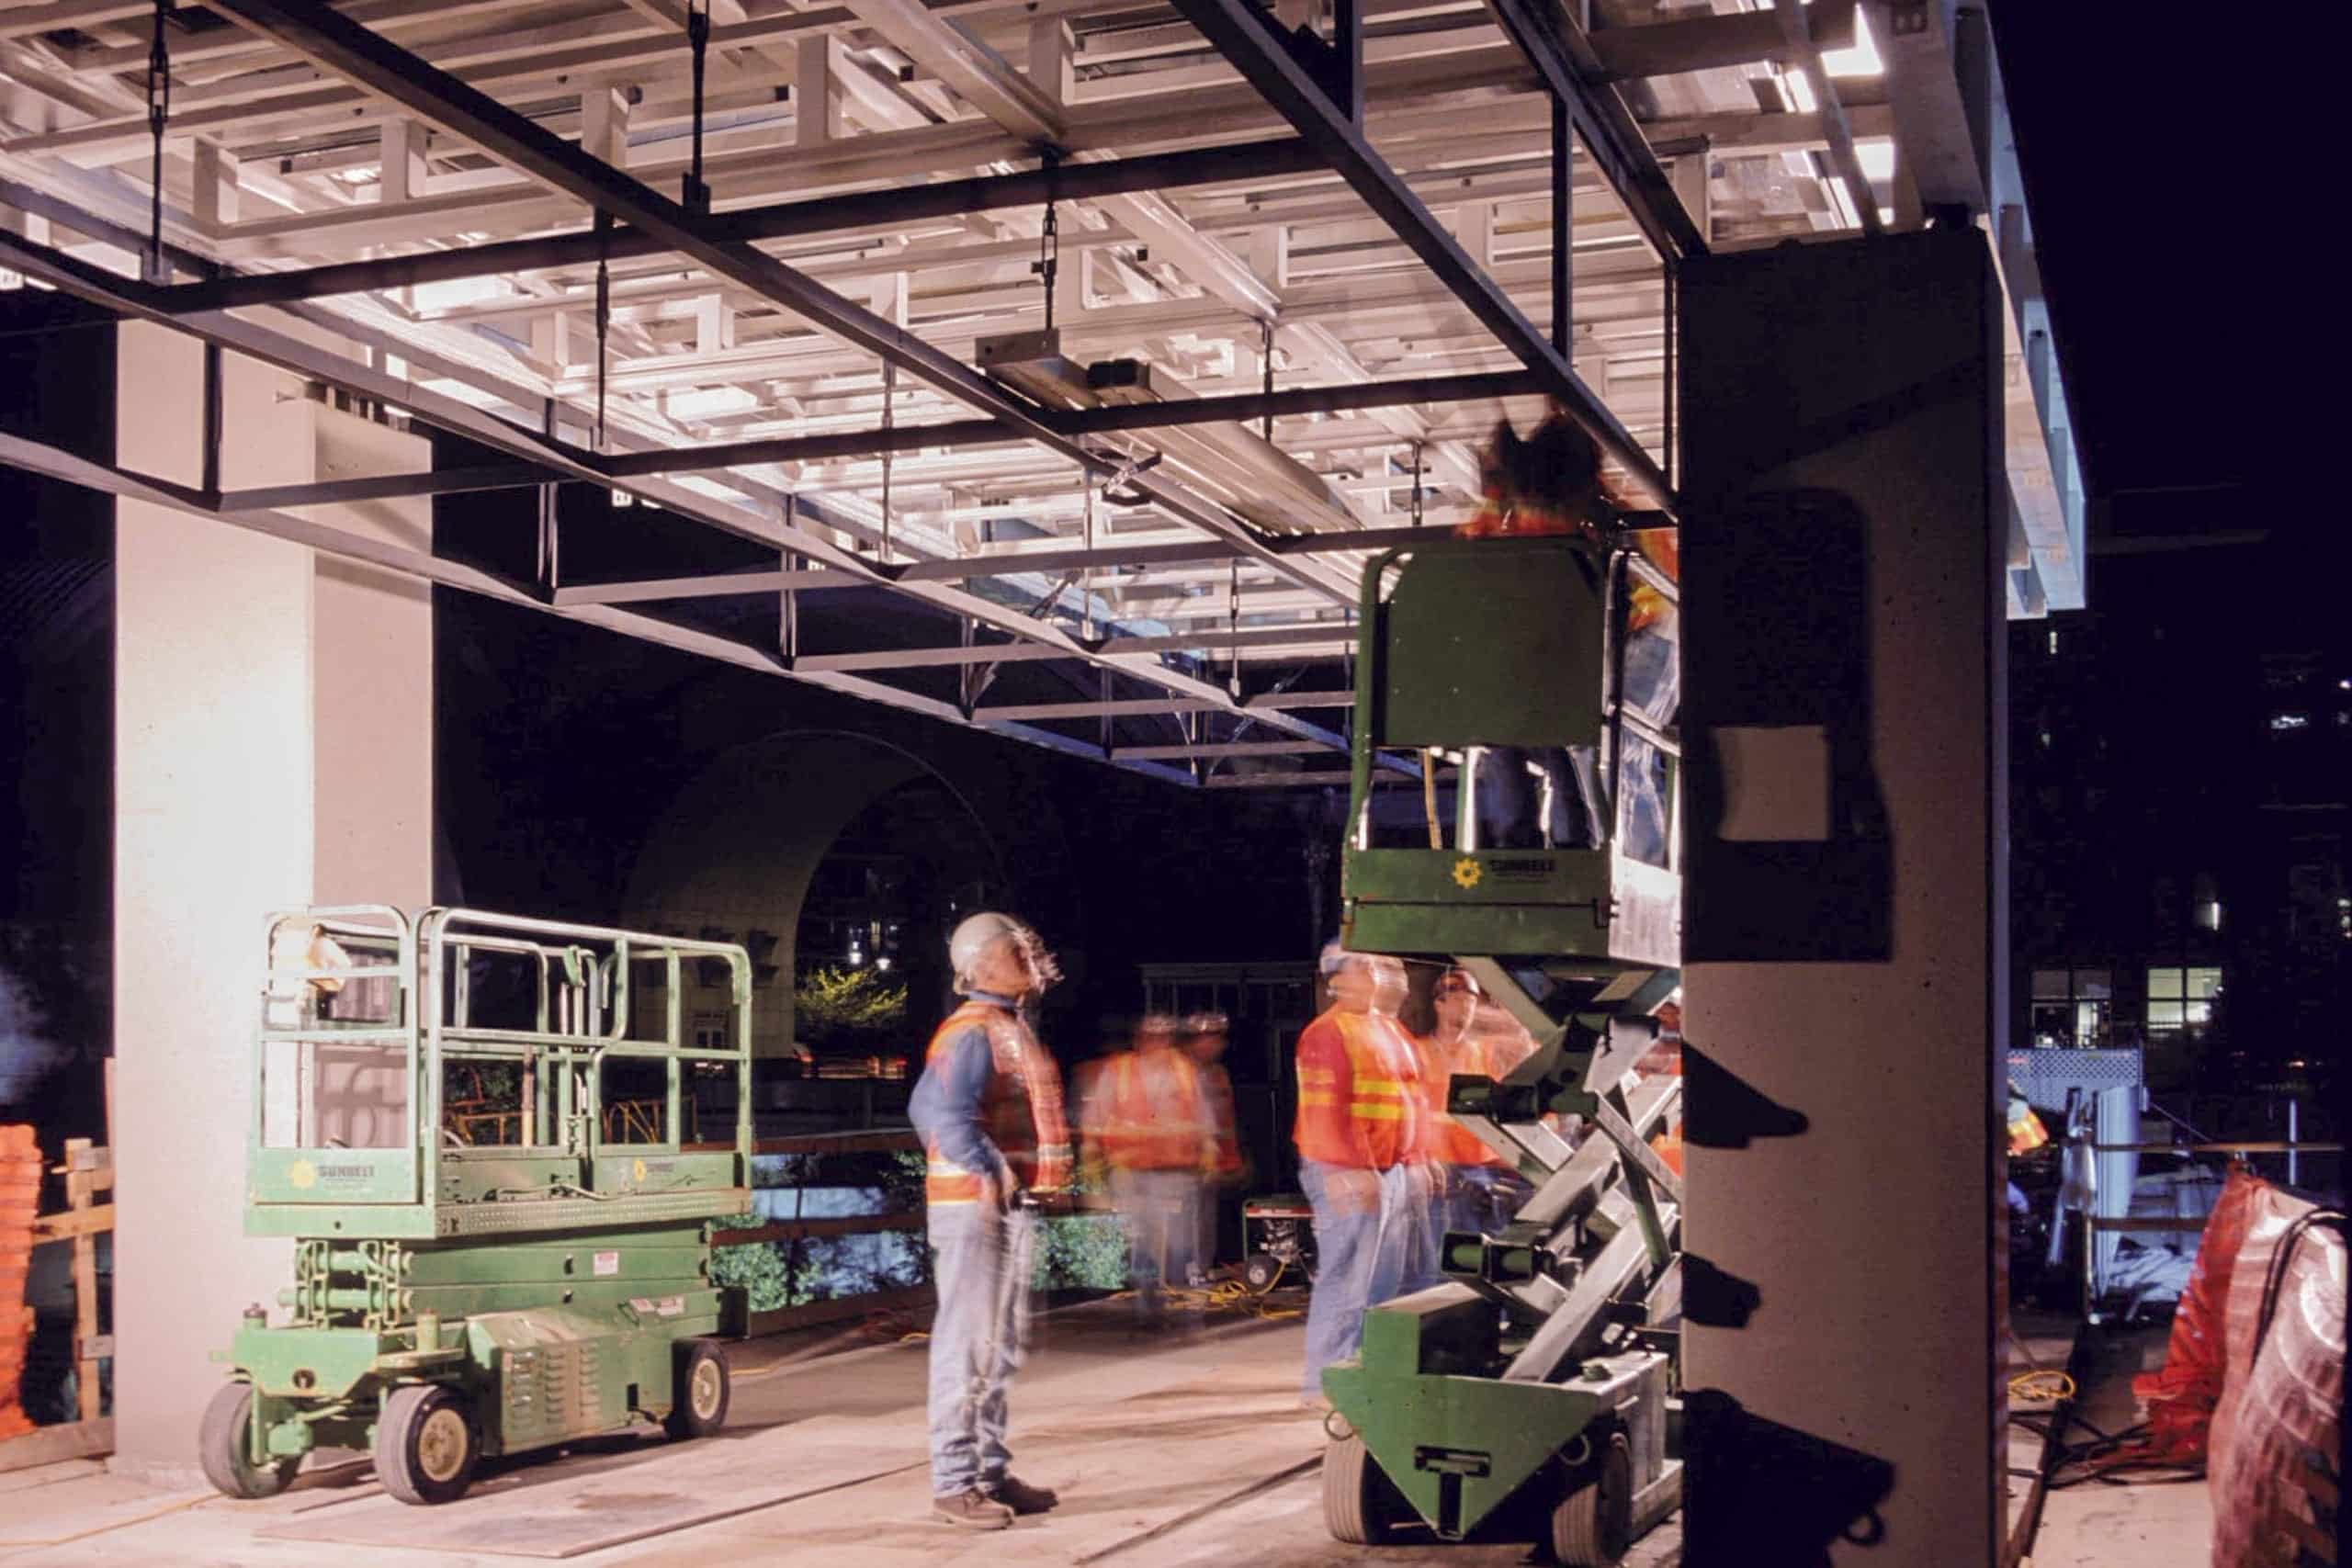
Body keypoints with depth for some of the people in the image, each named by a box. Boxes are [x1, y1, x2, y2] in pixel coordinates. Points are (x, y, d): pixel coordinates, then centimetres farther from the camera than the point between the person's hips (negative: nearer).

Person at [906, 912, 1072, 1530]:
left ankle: (991, 1470, 24)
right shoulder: (971, 1033, -15)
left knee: (1003, 1345, 15)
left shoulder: (1012, 1029, 16)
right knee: (966, 1343, -6)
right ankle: (954, 1480, -2)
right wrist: (986, 1170, -35)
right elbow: (936, 1109, -29)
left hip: (1013, 1206, 10)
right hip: (974, 1206, -10)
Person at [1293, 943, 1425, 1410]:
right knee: (1346, 1280, -8)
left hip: (1393, 1173, 9)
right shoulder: (1328, 1033, -11)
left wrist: (1413, 1164, 17)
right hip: (1349, 1177, -9)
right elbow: (1327, 1112, -19)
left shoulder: (1388, 1030, 18)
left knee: (1385, 1283, 13)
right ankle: (1325, 1384, -2)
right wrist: (1354, 1171, -24)